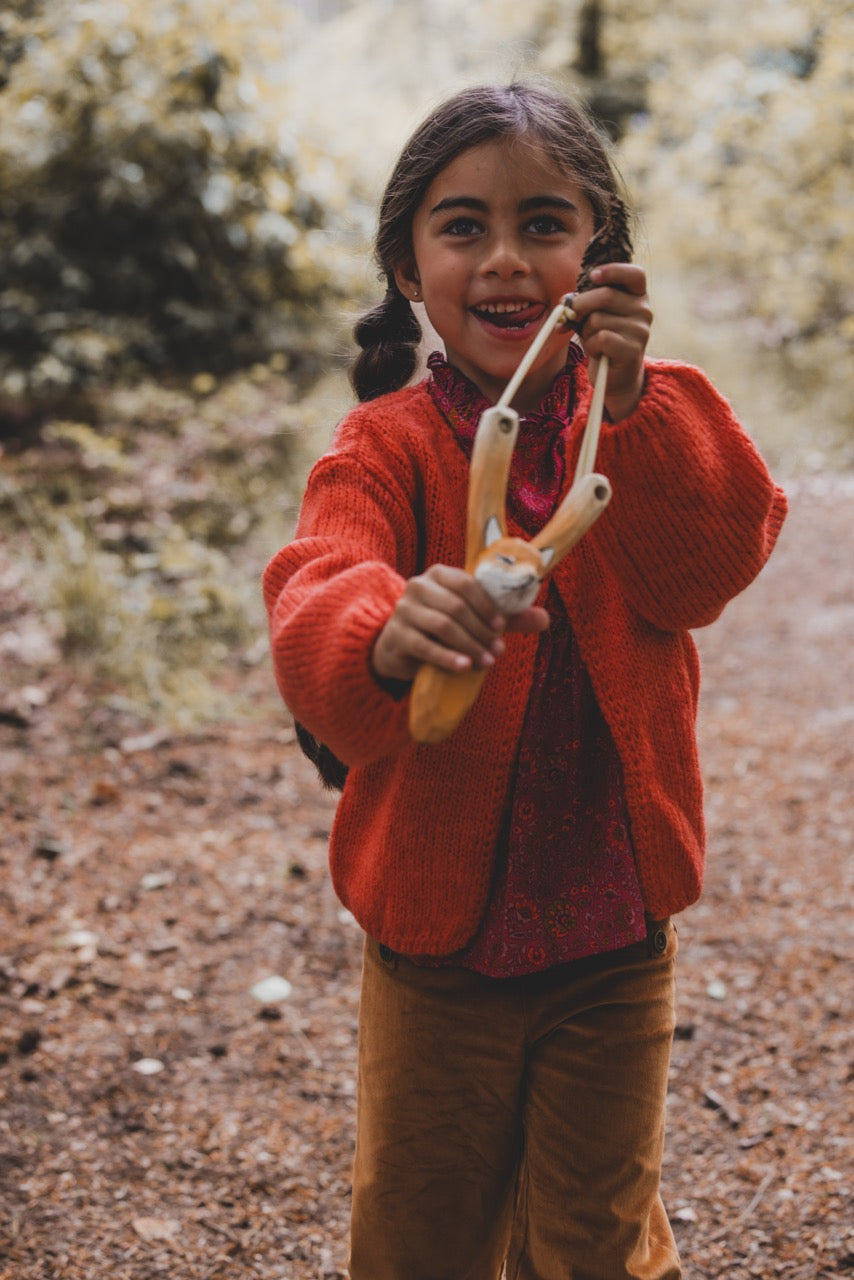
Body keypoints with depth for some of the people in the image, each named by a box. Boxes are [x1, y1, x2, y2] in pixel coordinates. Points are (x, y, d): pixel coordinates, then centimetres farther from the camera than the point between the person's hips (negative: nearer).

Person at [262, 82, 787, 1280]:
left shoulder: (650, 417, -2)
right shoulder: (387, 446, -10)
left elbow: (706, 571, -19)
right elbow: (312, 612, -28)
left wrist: (630, 403, -32)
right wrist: (383, 635, -51)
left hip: (613, 940, 1)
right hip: (436, 935, -1)